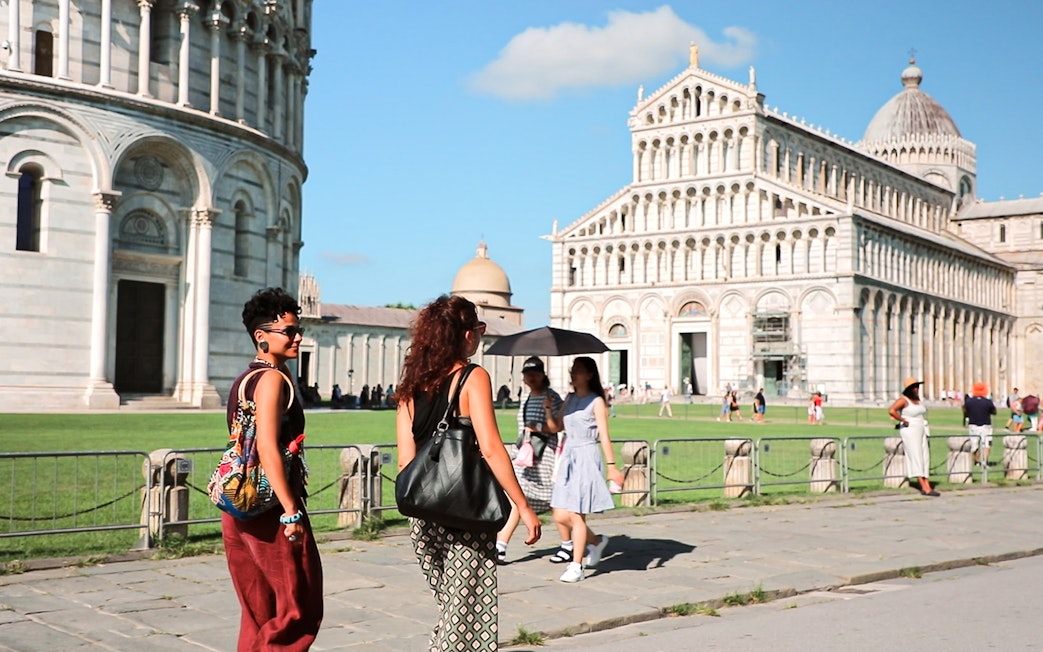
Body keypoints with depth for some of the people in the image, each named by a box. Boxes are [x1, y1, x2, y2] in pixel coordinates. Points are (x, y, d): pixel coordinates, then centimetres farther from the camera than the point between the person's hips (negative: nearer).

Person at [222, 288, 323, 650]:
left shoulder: (244, 380, 16)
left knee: (260, 614, 15)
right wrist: (291, 511, -22)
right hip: (271, 508, -9)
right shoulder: (273, 378, -12)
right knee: (300, 609, -3)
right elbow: (267, 448, -21)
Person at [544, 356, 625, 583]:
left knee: (576, 515, -6)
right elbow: (556, 427, 15)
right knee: (560, 516, 3)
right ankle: (596, 541, 27)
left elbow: (604, 436, -9)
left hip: (586, 458, -7)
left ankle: (576, 567, 2)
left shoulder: (596, 402, -6)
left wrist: (611, 466, -12)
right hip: (568, 458, 7)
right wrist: (548, 408, -1)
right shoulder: (570, 399, 13)